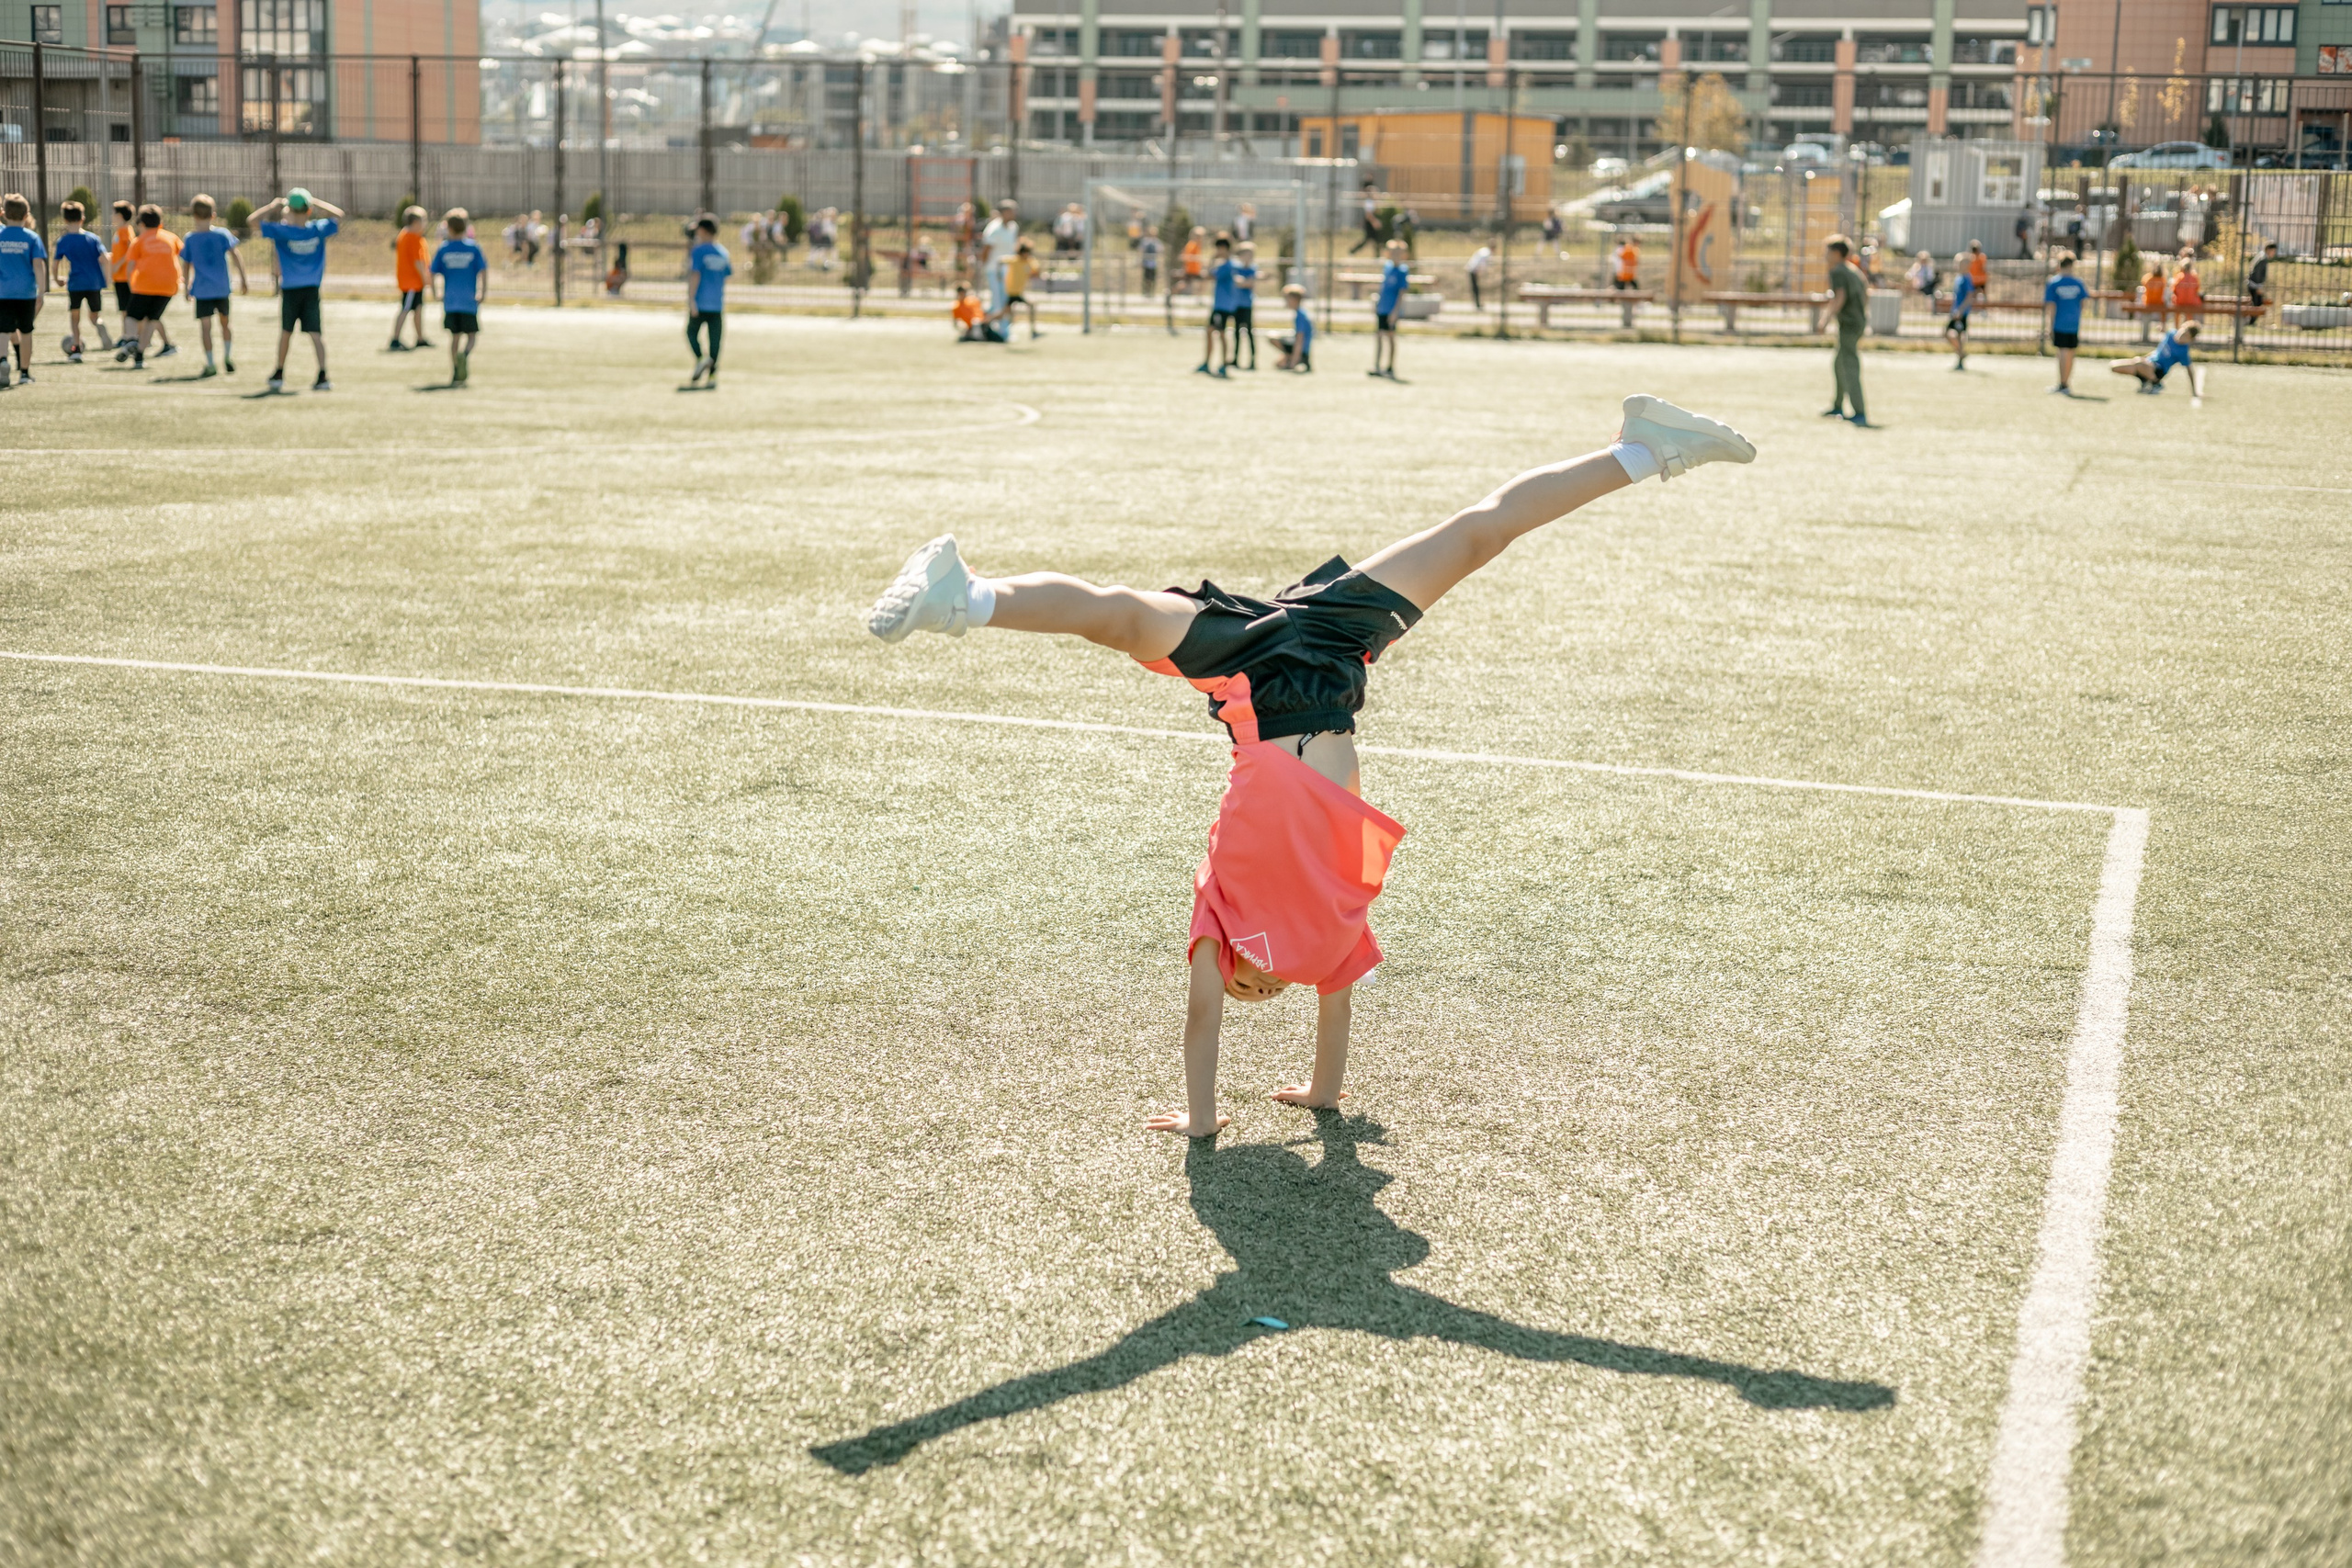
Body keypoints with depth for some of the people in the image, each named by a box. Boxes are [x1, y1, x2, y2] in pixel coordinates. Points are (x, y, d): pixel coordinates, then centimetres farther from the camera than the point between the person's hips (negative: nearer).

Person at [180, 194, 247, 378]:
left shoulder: (190, 239, 0)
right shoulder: (222, 234, -2)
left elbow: (185, 266, 6)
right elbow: (235, 256, -11)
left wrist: (187, 286, 19)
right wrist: (243, 279, -9)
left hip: (201, 290, -1)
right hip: (222, 288, 1)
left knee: (205, 326, -3)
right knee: (225, 322, 20)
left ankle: (209, 364, -7)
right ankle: (227, 357, 22)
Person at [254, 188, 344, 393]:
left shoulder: (281, 231, -9)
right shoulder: (318, 229, -3)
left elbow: (254, 219, -1)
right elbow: (338, 215, 14)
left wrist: (274, 205, 5)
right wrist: (317, 203, 12)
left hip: (289, 289, -1)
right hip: (312, 289, 1)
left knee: (286, 332, 14)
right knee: (316, 333, -3)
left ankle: (279, 375, 24)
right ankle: (323, 376, -14)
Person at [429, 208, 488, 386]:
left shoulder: (443, 249, 2)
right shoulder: (473, 247, -2)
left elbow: (433, 275, 1)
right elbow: (483, 271, -9)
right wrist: (484, 293, -2)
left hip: (450, 300, 2)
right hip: (469, 301, -2)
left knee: (455, 336, 10)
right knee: (472, 335, 7)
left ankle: (456, 374, 7)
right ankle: (465, 352, -26)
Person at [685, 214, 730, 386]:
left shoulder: (698, 251, -8)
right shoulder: (723, 252, 8)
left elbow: (695, 275, -14)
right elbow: (728, 275, 14)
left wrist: (691, 299, -16)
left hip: (700, 301, -5)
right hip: (718, 303, 5)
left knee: (692, 332, 10)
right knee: (715, 338, 5)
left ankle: (701, 358, -15)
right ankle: (712, 375, 3)